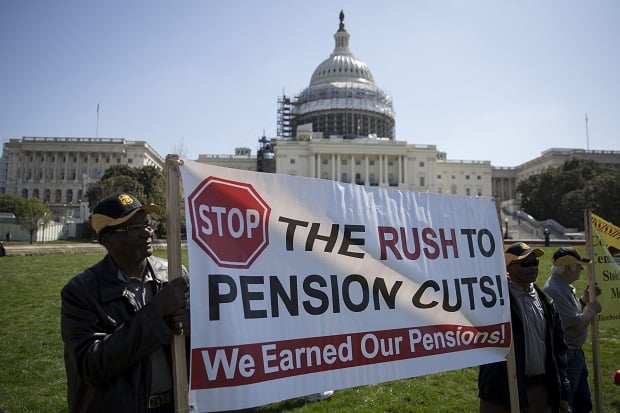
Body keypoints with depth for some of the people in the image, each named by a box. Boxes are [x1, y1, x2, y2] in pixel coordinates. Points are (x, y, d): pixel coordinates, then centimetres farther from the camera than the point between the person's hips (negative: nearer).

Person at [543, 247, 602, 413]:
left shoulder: (564, 286, 7)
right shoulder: (554, 290, -25)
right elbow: (578, 323, -24)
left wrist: (584, 299, 6)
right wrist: (592, 308, -7)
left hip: (576, 354, 10)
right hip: (566, 357, -10)